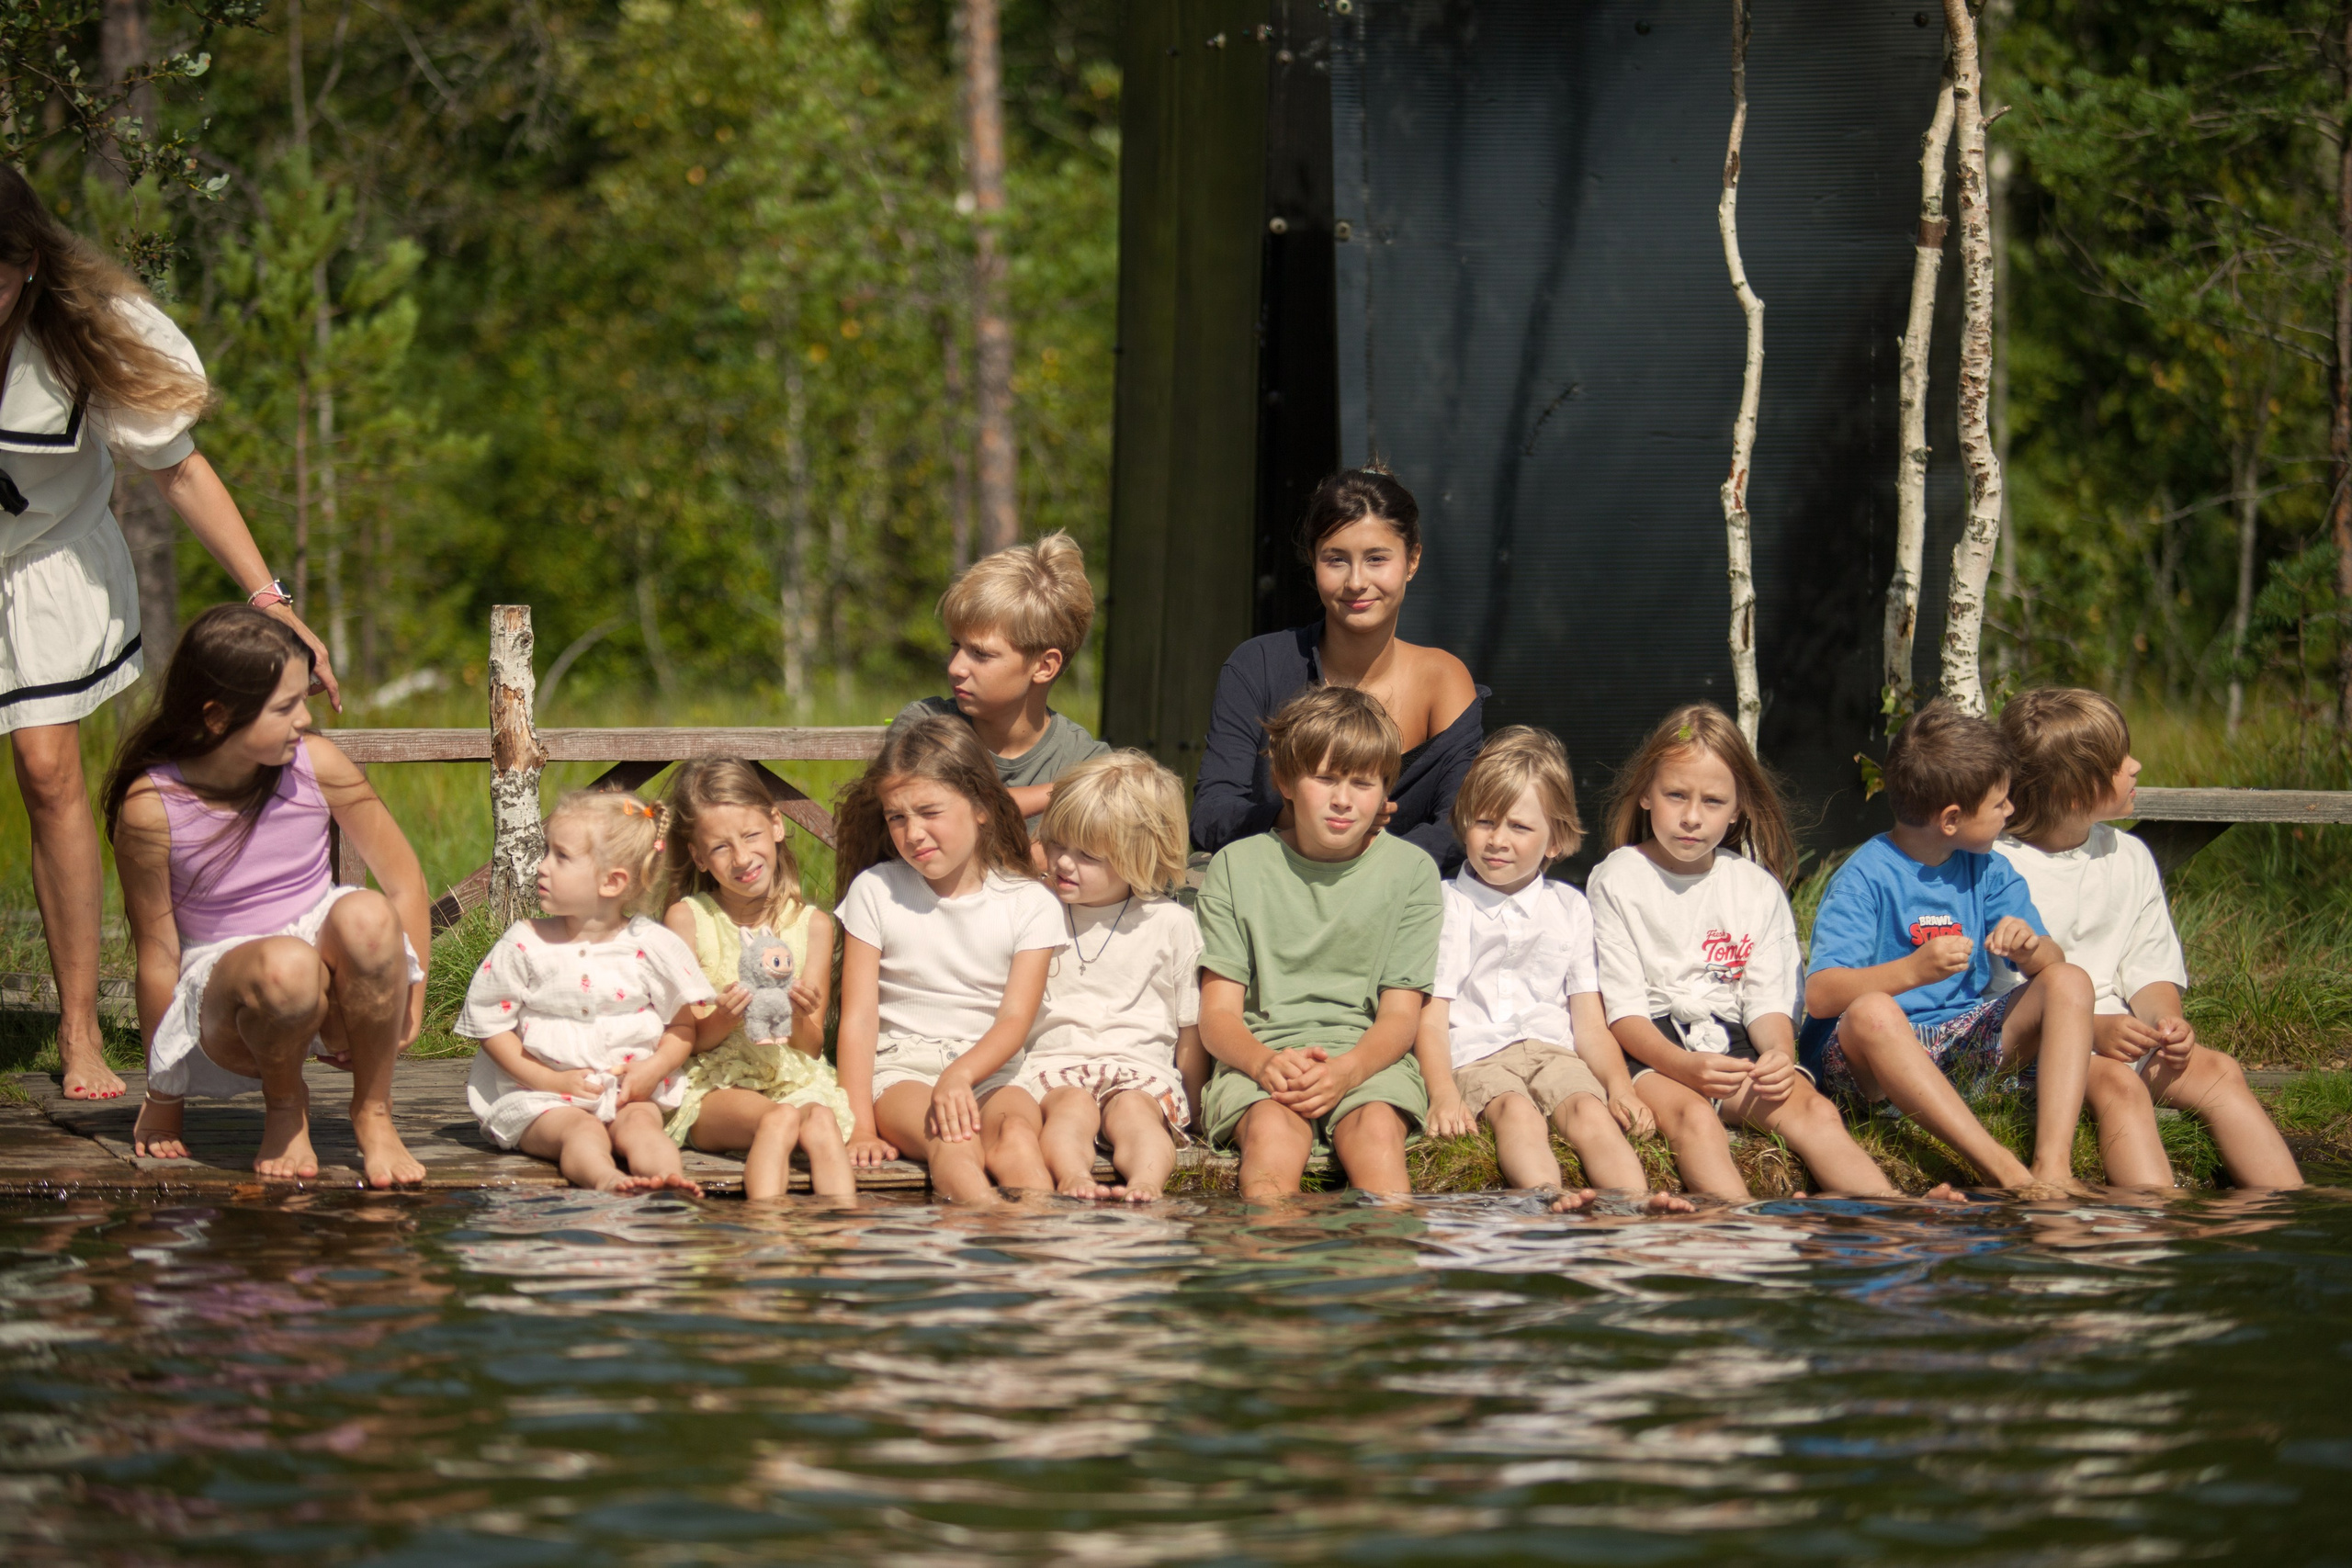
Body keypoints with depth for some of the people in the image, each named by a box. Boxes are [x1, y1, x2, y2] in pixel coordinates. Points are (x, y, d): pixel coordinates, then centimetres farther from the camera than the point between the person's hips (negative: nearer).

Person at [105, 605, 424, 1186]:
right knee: (284, 964, -39)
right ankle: (283, 1105, -5)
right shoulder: (150, 809, -15)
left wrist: (405, 999, -2)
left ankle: (373, 1112, -12)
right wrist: (164, 1100, 1)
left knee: (365, 917, -34)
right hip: (222, 980, -3)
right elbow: (157, 955, -7)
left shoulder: (317, 766, -9)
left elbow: (403, 880, 1)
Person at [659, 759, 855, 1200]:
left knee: (821, 1120, -34)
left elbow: (813, 1047, 11)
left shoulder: (812, 925, 9)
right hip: (713, 1088, -2)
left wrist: (801, 1019, -12)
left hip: (796, 1081, 2)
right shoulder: (687, 918, 4)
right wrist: (723, 1020, -17)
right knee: (780, 1118, -36)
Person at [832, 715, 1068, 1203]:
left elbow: (1015, 1020, -3)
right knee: (953, 1145, -35)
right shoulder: (875, 893, 6)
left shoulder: (1030, 905, 6)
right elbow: (859, 1018, 2)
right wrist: (860, 1128, -9)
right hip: (899, 1069, -1)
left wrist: (960, 1075, -25)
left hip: (990, 1071, 1)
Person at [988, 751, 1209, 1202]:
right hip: (1050, 1066, 1)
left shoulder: (1171, 923, 9)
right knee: (1073, 1106, -34)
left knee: (1133, 1109, -34)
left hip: (1141, 1068, -1)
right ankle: (1071, 1179, -58)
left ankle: (1146, 1183, -59)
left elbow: (1190, 1030, 14)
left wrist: (1191, 1110, 14)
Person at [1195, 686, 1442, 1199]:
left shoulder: (1411, 871, 7)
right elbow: (1218, 1013, 3)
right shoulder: (1236, 867, 8)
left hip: (1371, 1060, 0)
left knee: (1377, 1126, -34)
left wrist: (1346, 1070, -20)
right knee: (1273, 1129, -34)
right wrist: (1264, 1062, -20)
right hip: (1260, 1054, 0)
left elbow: (1400, 1015, 3)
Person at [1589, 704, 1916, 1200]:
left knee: (1814, 1110, -24)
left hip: (1734, 1045, 3)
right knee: (1695, 1117, -34)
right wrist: (1685, 1067, -23)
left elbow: (1768, 1001, 7)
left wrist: (1779, 1053, -17)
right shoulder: (1616, 881, 2)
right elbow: (1623, 1008, -5)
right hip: (1648, 1048, -3)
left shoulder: (1758, 888, 12)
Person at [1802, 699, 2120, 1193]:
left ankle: (2053, 1167, -31)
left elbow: (2050, 964, 4)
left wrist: (2031, 949, -21)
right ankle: (2011, 1175, -46)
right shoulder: (1866, 878, -11)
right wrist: (1912, 971, -37)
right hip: (1870, 1059, -6)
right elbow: (1820, 995, -22)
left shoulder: (1987, 870, 9)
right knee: (1872, 1012, -39)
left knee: (2069, 983, -11)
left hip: (1963, 1041, 6)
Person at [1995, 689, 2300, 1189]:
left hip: (2116, 1033, 6)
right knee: (2118, 1087, -34)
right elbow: (1994, 994, -12)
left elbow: (2150, 971, 13)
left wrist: (2165, 1020, -11)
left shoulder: (2129, 858, 13)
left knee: (2217, 1072, -19)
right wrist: (2092, 1030, -23)